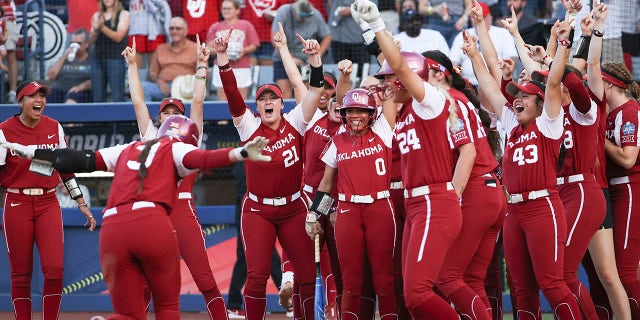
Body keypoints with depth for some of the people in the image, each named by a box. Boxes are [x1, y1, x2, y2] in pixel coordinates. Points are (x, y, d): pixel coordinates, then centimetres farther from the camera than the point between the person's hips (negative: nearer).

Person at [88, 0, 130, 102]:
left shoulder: (123, 14, 6)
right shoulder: (97, 15, 16)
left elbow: (118, 37, -5)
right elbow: (91, 41, 10)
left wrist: (103, 27, -18)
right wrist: (95, 30, -11)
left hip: (115, 58, -4)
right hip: (97, 59, 4)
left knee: (117, 97, -12)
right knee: (97, 97, -1)